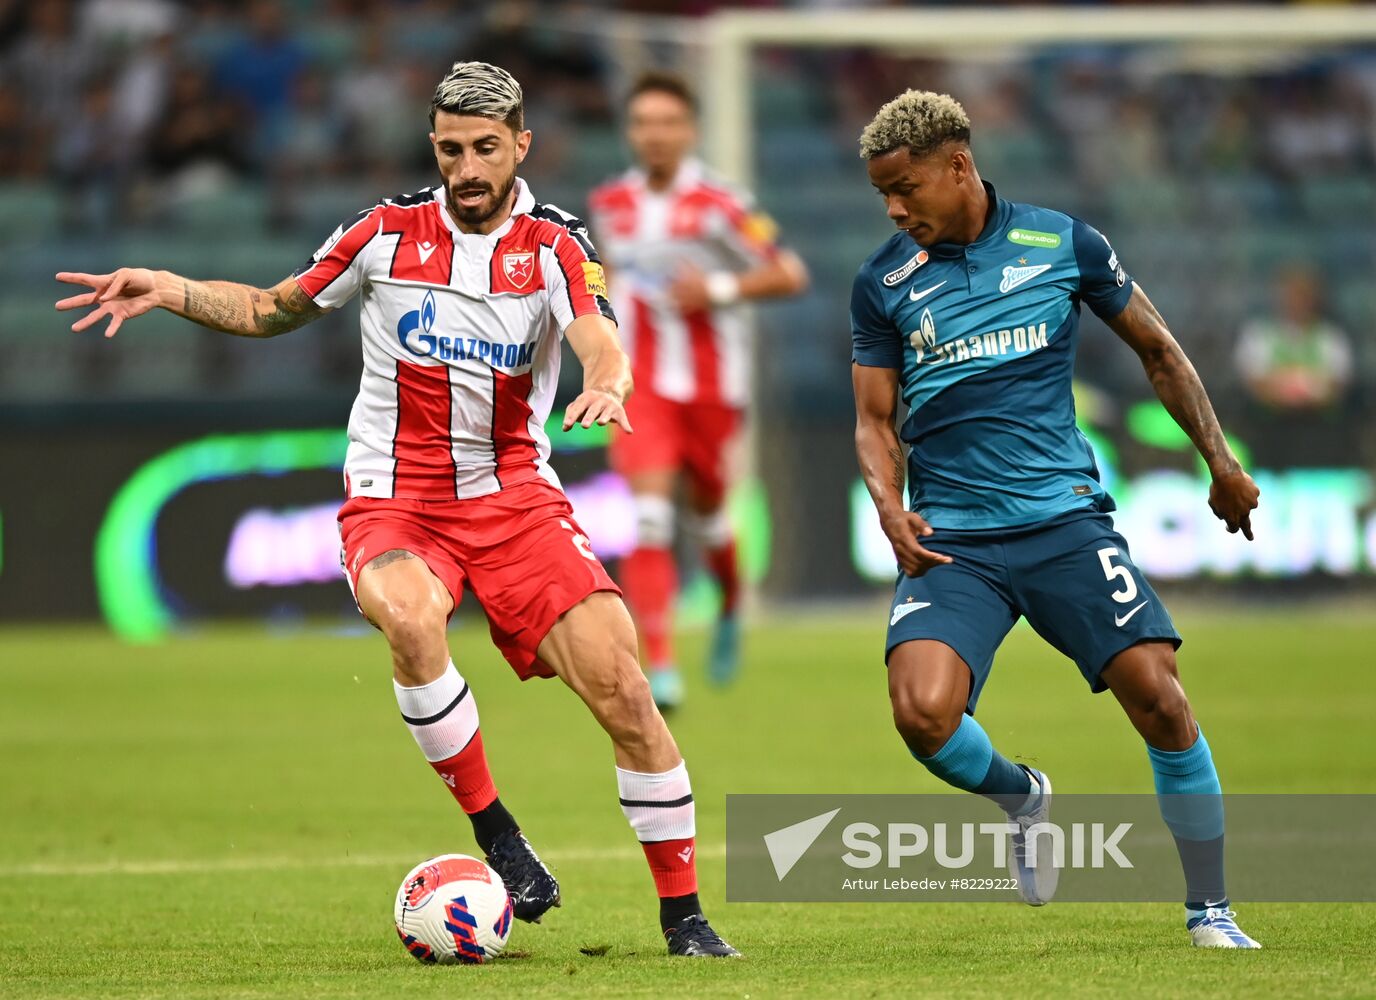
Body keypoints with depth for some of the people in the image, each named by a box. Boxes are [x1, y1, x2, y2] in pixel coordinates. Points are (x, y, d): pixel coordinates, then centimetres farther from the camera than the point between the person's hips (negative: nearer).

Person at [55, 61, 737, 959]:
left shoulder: (555, 245, 0)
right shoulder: (389, 233, 3)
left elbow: (602, 343, -19)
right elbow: (271, 310, 16)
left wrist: (608, 386, -42)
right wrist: (168, 291, 0)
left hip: (516, 497, 1)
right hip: (394, 499, 0)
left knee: (622, 687, -12)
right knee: (412, 618, -36)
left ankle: (683, 912, 3)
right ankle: (494, 831, -19)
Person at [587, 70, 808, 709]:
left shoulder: (718, 205, -11)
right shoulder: (610, 205, 2)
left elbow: (790, 275, -10)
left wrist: (718, 290, -20)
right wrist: (606, 304, 10)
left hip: (712, 386, -1)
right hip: (642, 386, 1)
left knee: (707, 513, 16)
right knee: (650, 516, -17)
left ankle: (731, 609, 50)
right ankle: (660, 665, -22)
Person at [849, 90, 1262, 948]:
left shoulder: (1063, 243, 2)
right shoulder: (884, 283, 5)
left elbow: (1157, 349, 15)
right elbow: (875, 421, 12)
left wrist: (1221, 462, 14)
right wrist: (891, 509, -7)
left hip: (1065, 518, 0)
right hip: (951, 541, 1)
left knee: (1157, 694, -13)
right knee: (923, 712, -22)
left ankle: (1211, 911, 3)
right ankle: (1022, 796, 13)